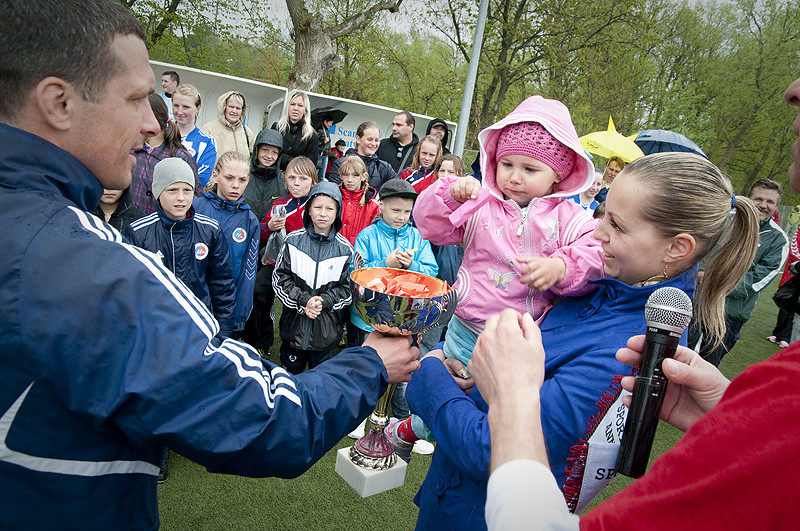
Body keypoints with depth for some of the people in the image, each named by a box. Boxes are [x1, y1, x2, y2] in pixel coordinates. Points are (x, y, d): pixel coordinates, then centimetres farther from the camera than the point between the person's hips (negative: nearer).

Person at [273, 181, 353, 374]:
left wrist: (323, 301, -17)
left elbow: (347, 288, -2)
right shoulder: (294, 241, -4)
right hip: (294, 322, 0)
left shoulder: (344, 248, -4)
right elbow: (280, 279, -5)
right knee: (292, 368, 18)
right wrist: (304, 300, -17)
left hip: (327, 327, 0)